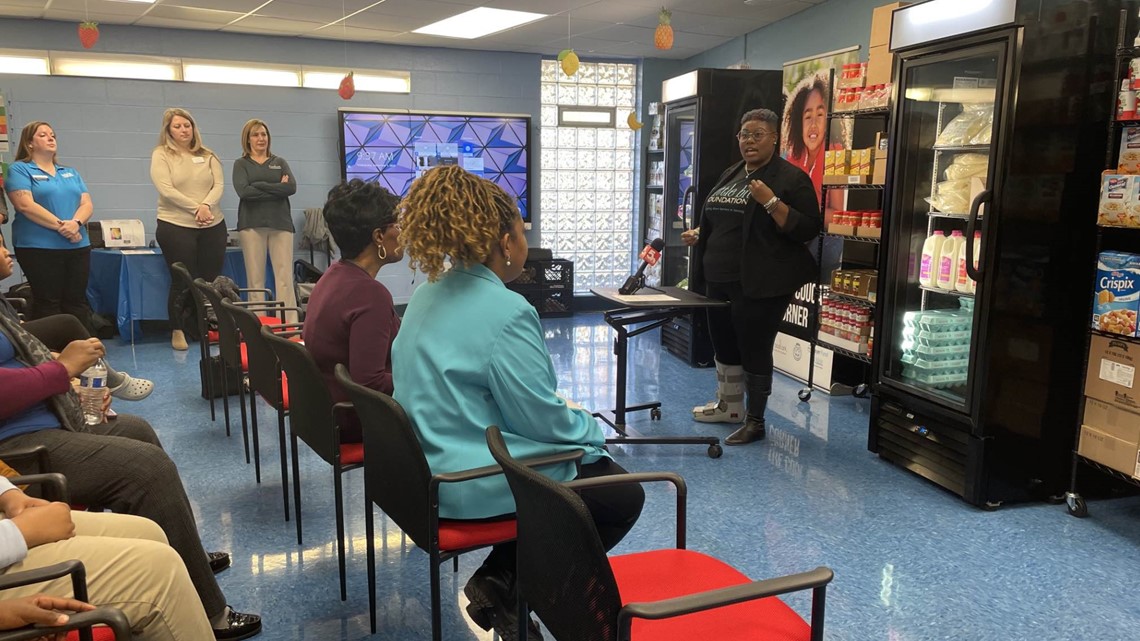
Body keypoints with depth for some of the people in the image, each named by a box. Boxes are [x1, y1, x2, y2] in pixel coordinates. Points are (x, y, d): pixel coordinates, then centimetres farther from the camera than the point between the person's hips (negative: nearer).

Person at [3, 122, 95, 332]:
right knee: (48, 303, -1)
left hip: (78, 246, 5)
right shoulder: (19, 169, 1)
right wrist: (61, 226, -18)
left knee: (77, 301, 6)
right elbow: (25, 206, -13)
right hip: (39, 248, -5)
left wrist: (76, 223, -14)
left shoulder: (70, 172, 18)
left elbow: (87, 204, 7)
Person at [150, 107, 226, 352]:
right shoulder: (161, 155, 0)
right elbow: (166, 190, -12)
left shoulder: (207, 156, 10)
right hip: (176, 226, -3)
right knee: (183, 282, 0)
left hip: (213, 226, 3)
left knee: (211, 280, 5)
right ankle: (177, 331, 15)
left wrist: (206, 205, -19)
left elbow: (218, 185, 0)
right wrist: (196, 208, -17)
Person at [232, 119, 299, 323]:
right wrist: (277, 189, -7)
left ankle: (290, 325, -8)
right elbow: (243, 191, -8)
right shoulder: (241, 164, 10)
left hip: (280, 223, 1)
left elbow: (292, 187, -2)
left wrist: (259, 185, -7)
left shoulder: (280, 162, 16)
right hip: (252, 224, -1)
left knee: (285, 277, -6)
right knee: (255, 279, -3)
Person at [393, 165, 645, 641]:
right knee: (624, 494, 8)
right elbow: (539, 418, -19)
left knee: (582, 466, 25)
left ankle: (498, 584, 16)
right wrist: (592, 431, 2)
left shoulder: (428, 295, 5)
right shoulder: (505, 311, -23)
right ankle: (498, 589, 6)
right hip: (477, 484, -9)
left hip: (431, 468, 9)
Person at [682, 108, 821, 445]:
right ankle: (728, 406, 35)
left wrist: (771, 201, -22)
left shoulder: (791, 177, -8)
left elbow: (808, 230, -15)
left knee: (754, 349, -1)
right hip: (719, 280, 8)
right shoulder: (731, 174, 16)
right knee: (724, 342, 17)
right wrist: (699, 234, 10)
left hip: (760, 285, -8)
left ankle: (755, 421, 13)